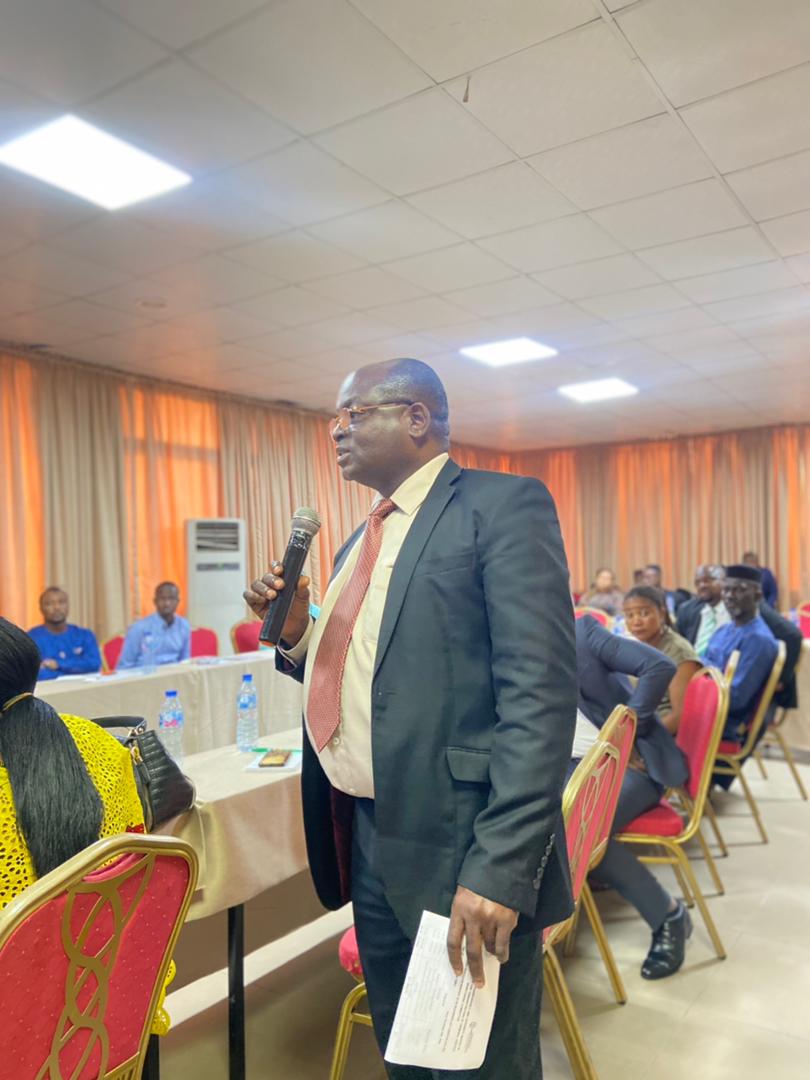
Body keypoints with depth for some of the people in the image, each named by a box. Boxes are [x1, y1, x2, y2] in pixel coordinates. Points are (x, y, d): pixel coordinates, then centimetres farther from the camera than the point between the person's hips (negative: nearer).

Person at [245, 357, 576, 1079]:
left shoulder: (502, 506, -11)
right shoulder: (361, 545, 15)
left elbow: (540, 693, -20)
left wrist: (501, 867, -24)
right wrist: (298, 636, 0)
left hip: (459, 852, -7)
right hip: (368, 843, 8)